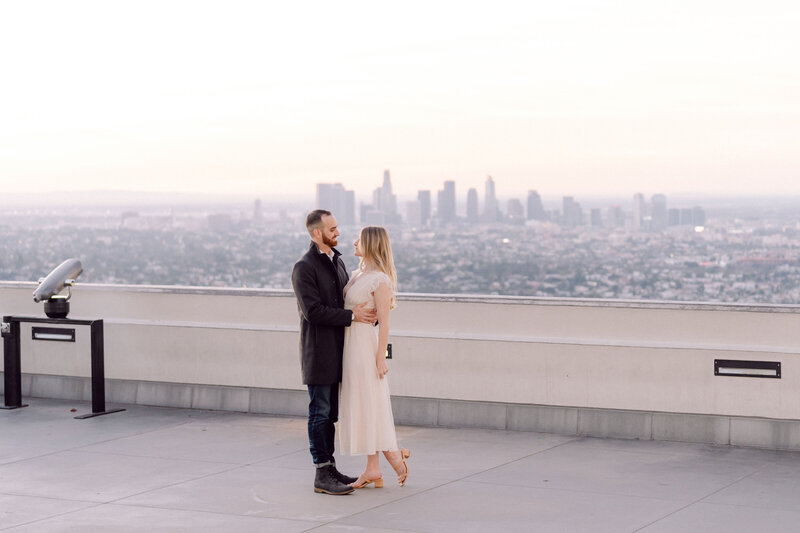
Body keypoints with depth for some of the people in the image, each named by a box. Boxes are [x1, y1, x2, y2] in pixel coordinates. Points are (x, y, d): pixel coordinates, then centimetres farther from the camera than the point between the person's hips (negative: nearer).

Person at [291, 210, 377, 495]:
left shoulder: (337, 262, 15)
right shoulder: (304, 267, -13)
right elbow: (313, 311, -20)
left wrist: (369, 311, 1)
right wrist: (351, 316, -18)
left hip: (336, 351, 8)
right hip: (318, 352, -8)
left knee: (330, 414, 13)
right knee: (320, 414, -4)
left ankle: (330, 469, 20)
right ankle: (322, 475, -1)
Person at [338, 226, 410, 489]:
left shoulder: (380, 280, -13)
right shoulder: (358, 274, 12)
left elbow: (383, 322, -14)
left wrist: (381, 357, -16)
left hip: (365, 343, -9)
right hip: (350, 342, 9)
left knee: (369, 403, -4)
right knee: (360, 405, 8)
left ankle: (394, 455, 9)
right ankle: (373, 470, 12)